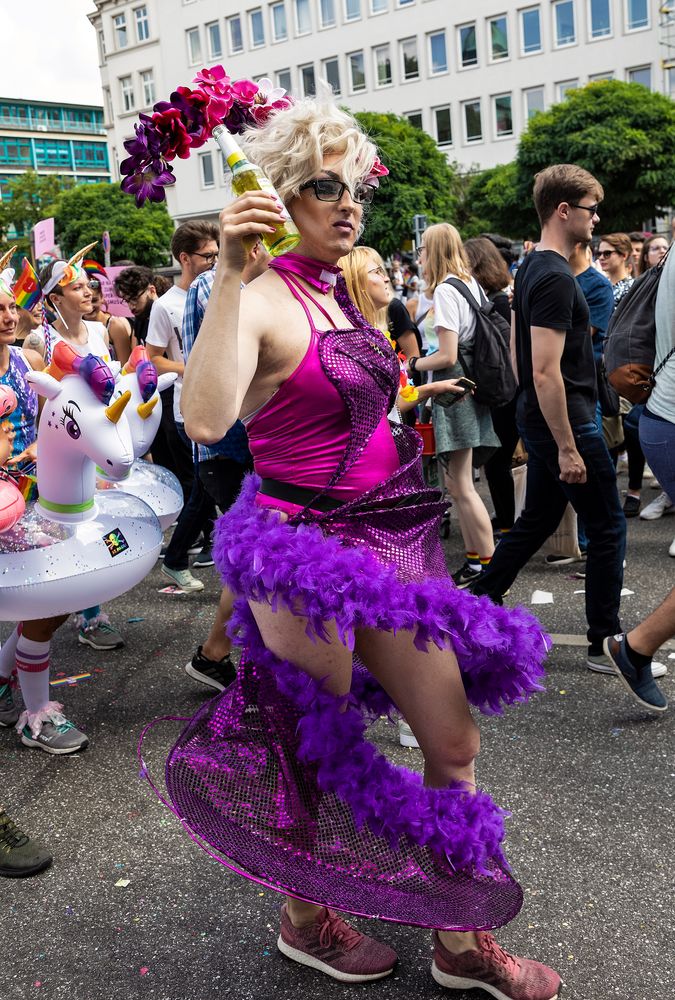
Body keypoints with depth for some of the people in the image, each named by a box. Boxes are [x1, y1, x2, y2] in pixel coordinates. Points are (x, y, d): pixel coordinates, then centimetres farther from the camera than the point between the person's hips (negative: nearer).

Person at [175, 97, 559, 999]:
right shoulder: (263, 301, -13)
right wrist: (229, 275, -34)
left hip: (387, 543, 8)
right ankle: (306, 922, 39)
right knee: (322, 757, 10)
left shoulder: (352, 290, 12)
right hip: (304, 553, -8)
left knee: (455, 742, 11)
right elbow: (206, 421, -34)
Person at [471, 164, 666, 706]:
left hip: (537, 419, 10)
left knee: (537, 521, 19)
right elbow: (546, 371, -26)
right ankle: (605, 643, 13)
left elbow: (519, 348, 20)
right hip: (564, 421, -10)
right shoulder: (556, 278, -20)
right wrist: (568, 448, -23)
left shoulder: (532, 268, 11)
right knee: (608, 527, 2)